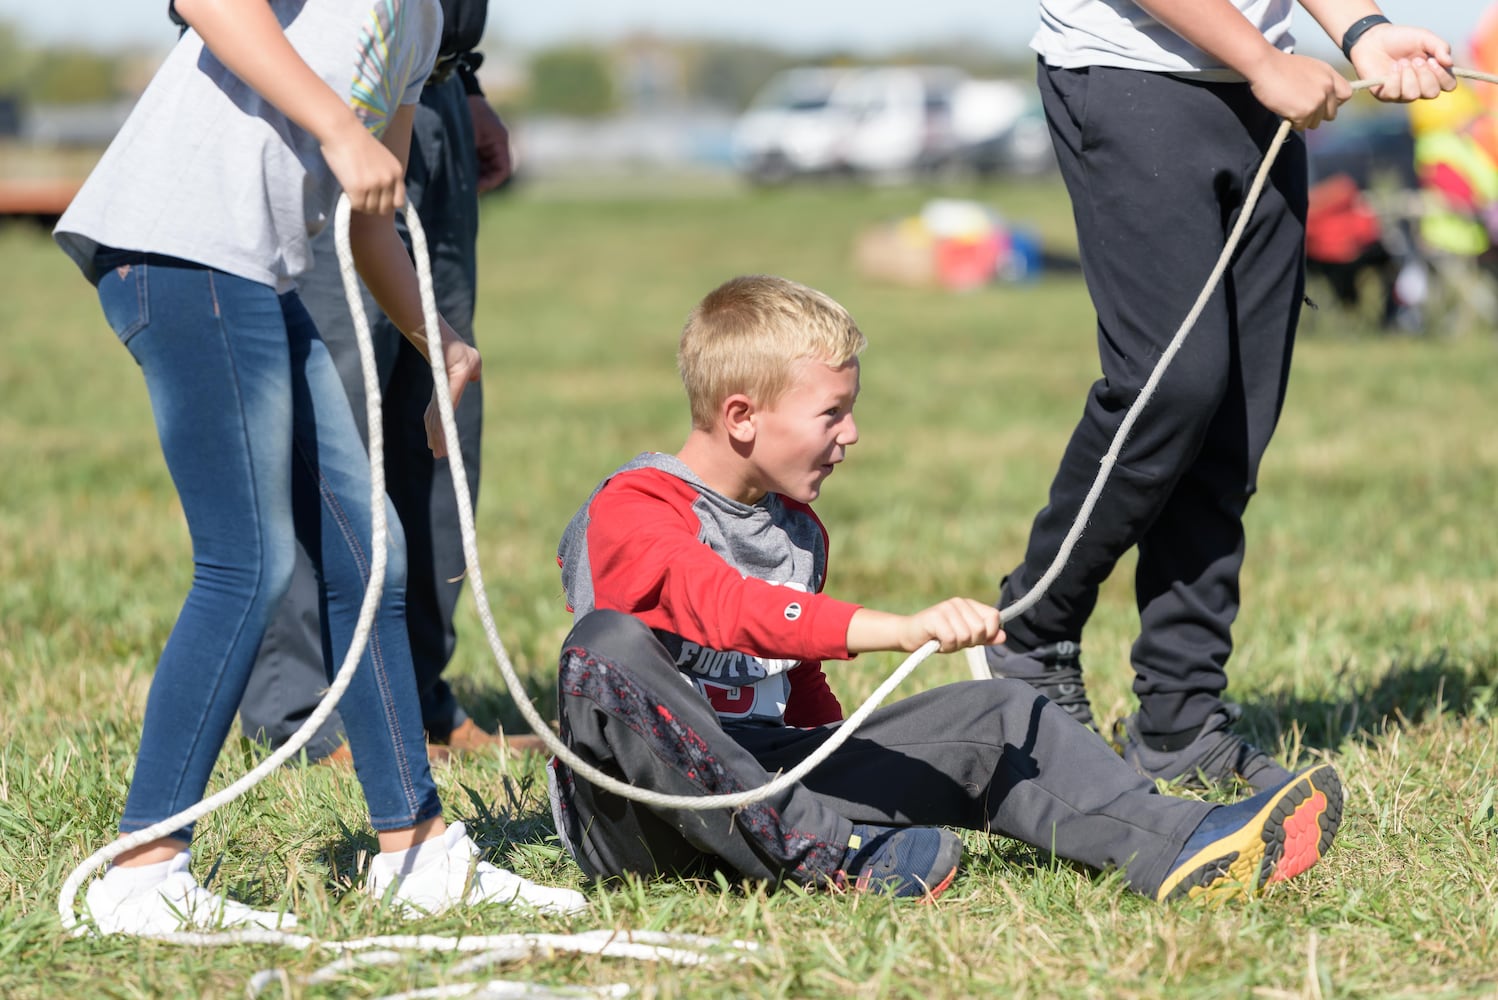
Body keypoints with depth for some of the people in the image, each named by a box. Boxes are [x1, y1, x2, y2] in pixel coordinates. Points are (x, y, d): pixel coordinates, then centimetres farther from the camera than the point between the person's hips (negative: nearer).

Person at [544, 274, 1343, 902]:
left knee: (991, 719, -5)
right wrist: (901, 629, -42)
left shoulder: (798, 530, 16)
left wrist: (854, 762, 9)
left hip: (769, 770, 7)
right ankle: (824, 859, -38)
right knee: (607, 648, -38)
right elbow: (727, 608, -32)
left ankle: (1177, 846, -24)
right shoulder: (631, 511, -13)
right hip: (633, 821, -7)